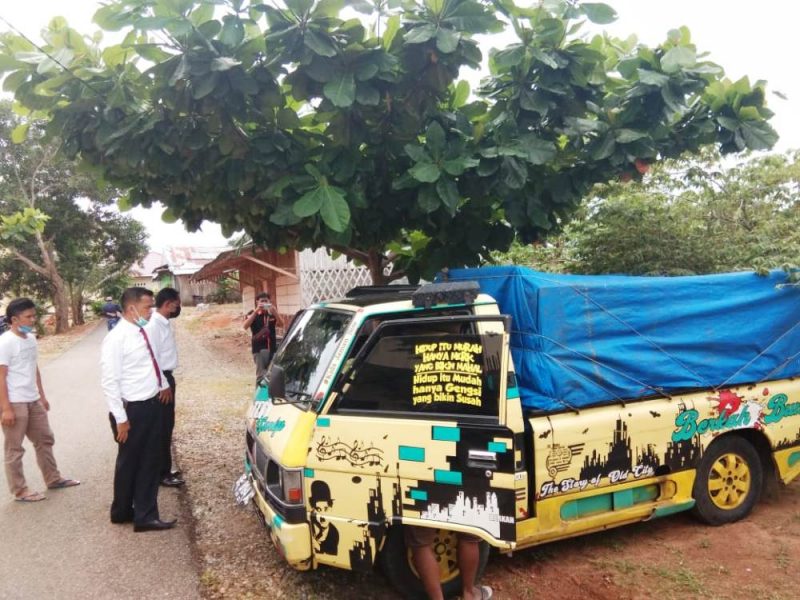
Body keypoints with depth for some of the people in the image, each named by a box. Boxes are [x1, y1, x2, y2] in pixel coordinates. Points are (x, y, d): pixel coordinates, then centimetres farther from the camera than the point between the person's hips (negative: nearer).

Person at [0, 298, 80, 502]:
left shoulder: (31, 338, 7)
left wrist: (42, 395, 18)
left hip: (33, 401, 8)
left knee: (45, 439, 17)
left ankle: (53, 479, 30)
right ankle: (20, 491, 16)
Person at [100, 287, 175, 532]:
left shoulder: (141, 332, 5)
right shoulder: (116, 338, -19)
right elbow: (109, 382, -20)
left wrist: (163, 383, 21)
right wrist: (120, 418, -20)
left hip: (152, 405, 7)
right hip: (133, 410, -7)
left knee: (150, 463, 12)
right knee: (128, 464, 13)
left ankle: (145, 516, 22)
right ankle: (122, 512, 36)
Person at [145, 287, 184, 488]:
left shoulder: (164, 323, 9)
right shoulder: (154, 325, -21)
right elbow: (152, 358, -23)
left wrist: (167, 381, 16)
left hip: (166, 378, 10)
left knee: (167, 426, 17)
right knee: (162, 428, 0)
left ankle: (164, 469, 29)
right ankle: (162, 474, 11)